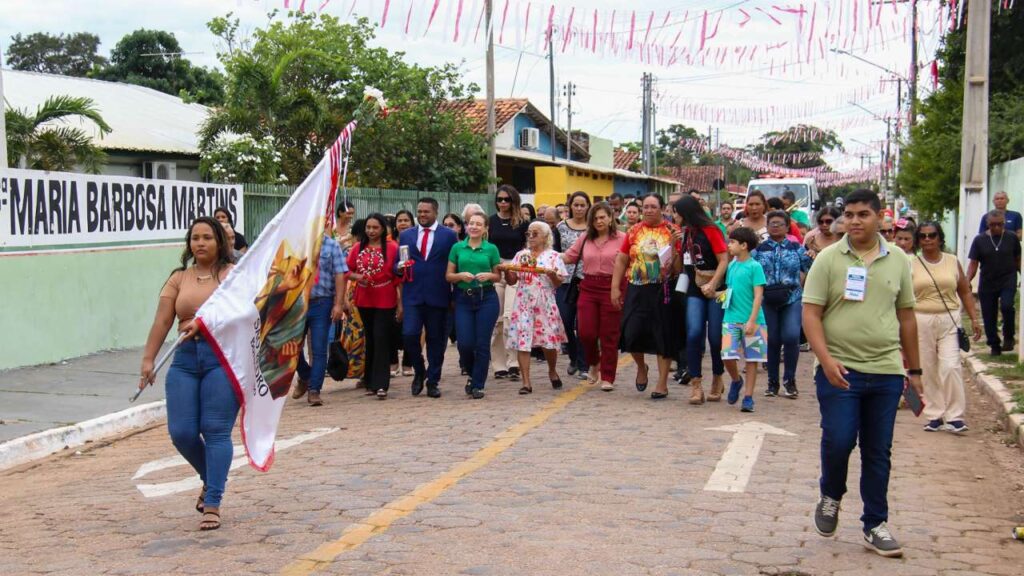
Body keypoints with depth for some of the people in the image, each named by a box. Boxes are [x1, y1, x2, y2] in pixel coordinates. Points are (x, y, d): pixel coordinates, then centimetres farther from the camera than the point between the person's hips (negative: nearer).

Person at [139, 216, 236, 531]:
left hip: (223, 357, -4)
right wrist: (148, 359, -1)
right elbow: (162, 320, 6)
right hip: (185, 359, 4)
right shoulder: (178, 278, 13)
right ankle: (211, 480, 28)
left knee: (216, 431, -7)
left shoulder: (232, 275, 4)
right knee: (181, 433, -1)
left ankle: (212, 504, -1)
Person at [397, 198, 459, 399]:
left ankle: (433, 381, 16)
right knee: (409, 335, -11)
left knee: (436, 340, 4)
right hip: (412, 295, 1)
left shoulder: (449, 236, 4)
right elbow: (397, 264, 14)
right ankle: (419, 372, 12)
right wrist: (400, 268, -10)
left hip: (438, 297, -1)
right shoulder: (405, 236, 12)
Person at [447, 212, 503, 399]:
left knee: (482, 344, -1)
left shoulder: (491, 249, 3)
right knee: (465, 343, -5)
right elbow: (448, 276, 6)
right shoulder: (457, 248, 5)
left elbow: (498, 276, 8)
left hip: (486, 298, -1)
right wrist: (461, 275, -14)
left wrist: (488, 276, -13)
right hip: (463, 299, 1)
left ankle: (478, 385, 11)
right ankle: (472, 374, 25)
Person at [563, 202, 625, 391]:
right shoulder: (585, 239, 10)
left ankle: (607, 378, 11)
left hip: (612, 289, -3)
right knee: (586, 332, -1)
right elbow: (568, 257, 13)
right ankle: (594, 363, 29)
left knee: (609, 335, 2)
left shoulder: (621, 238, -4)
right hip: (588, 288, 3)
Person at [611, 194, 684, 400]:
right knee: (632, 334, -3)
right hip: (637, 290, 2)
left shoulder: (672, 231, 1)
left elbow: (679, 265, -3)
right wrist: (615, 287, 2)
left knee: (664, 337, 2)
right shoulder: (634, 232, 8)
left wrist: (674, 244, -17)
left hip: (662, 290, -2)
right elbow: (621, 260, 9)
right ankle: (641, 367, 28)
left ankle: (662, 383, 12)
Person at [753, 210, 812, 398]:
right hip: (767, 300, 1)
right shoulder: (759, 249, 9)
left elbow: (809, 270, 10)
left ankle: (789, 379, 2)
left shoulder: (796, 248, 9)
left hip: (792, 299, -1)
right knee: (772, 340, 2)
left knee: (791, 336, -16)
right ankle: (772, 382, 16)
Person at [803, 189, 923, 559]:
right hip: (839, 370, -3)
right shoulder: (828, 259, -2)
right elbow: (811, 313, -6)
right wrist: (826, 359, -18)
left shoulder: (898, 261, 8)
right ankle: (830, 496, 23)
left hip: (886, 371, 3)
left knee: (878, 452, 8)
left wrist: (914, 369, 15)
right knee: (838, 441, -8)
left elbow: (906, 317, 14)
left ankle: (875, 526, 19)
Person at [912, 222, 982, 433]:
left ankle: (954, 416, -4)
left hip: (949, 320, 0)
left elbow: (965, 292, 13)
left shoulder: (952, 262, 8)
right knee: (928, 370, 3)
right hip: (921, 321, 0)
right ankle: (934, 416, 12)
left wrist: (974, 318, 7)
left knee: (950, 367, -10)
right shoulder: (911, 264, 3)